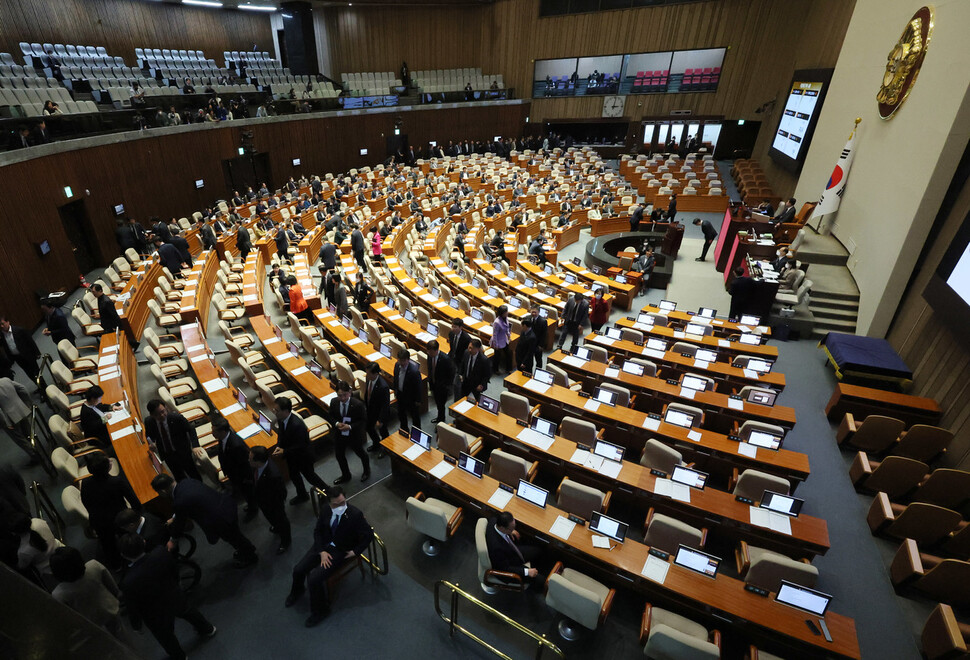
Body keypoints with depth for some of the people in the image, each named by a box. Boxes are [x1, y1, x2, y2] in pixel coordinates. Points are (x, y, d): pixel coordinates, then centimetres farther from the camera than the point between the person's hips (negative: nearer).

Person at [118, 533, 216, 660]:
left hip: (157, 617, -3)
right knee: (187, 612, 36)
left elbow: (132, 608, -20)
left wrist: (136, 625, 2)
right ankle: (207, 629, 62)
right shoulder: (161, 551, -31)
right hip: (176, 599, 4)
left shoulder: (128, 583, -40)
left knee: (166, 637, 29)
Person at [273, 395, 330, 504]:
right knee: (293, 475, 26)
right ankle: (302, 495, 51)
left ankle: (327, 490, 38)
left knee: (309, 475, 13)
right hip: (291, 456, 8)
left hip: (303, 456, -8)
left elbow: (301, 446, -29)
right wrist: (278, 446, -12)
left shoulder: (297, 425, -39)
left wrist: (284, 451, -26)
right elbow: (280, 433, 4)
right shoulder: (280, 419, -15)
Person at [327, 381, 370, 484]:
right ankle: (345, 476, 49)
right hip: (339, 435, 4)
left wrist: (350, 427, -30)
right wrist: (336, 424, -19)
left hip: (354, 435, -4)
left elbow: (363, 421, -17)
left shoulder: (358, 404, -28)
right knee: (339, 455, 21)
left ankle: (367, 471, 52)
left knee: (360, 453, 21)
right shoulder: (333, 402, -15)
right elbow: (331, 416, 2)